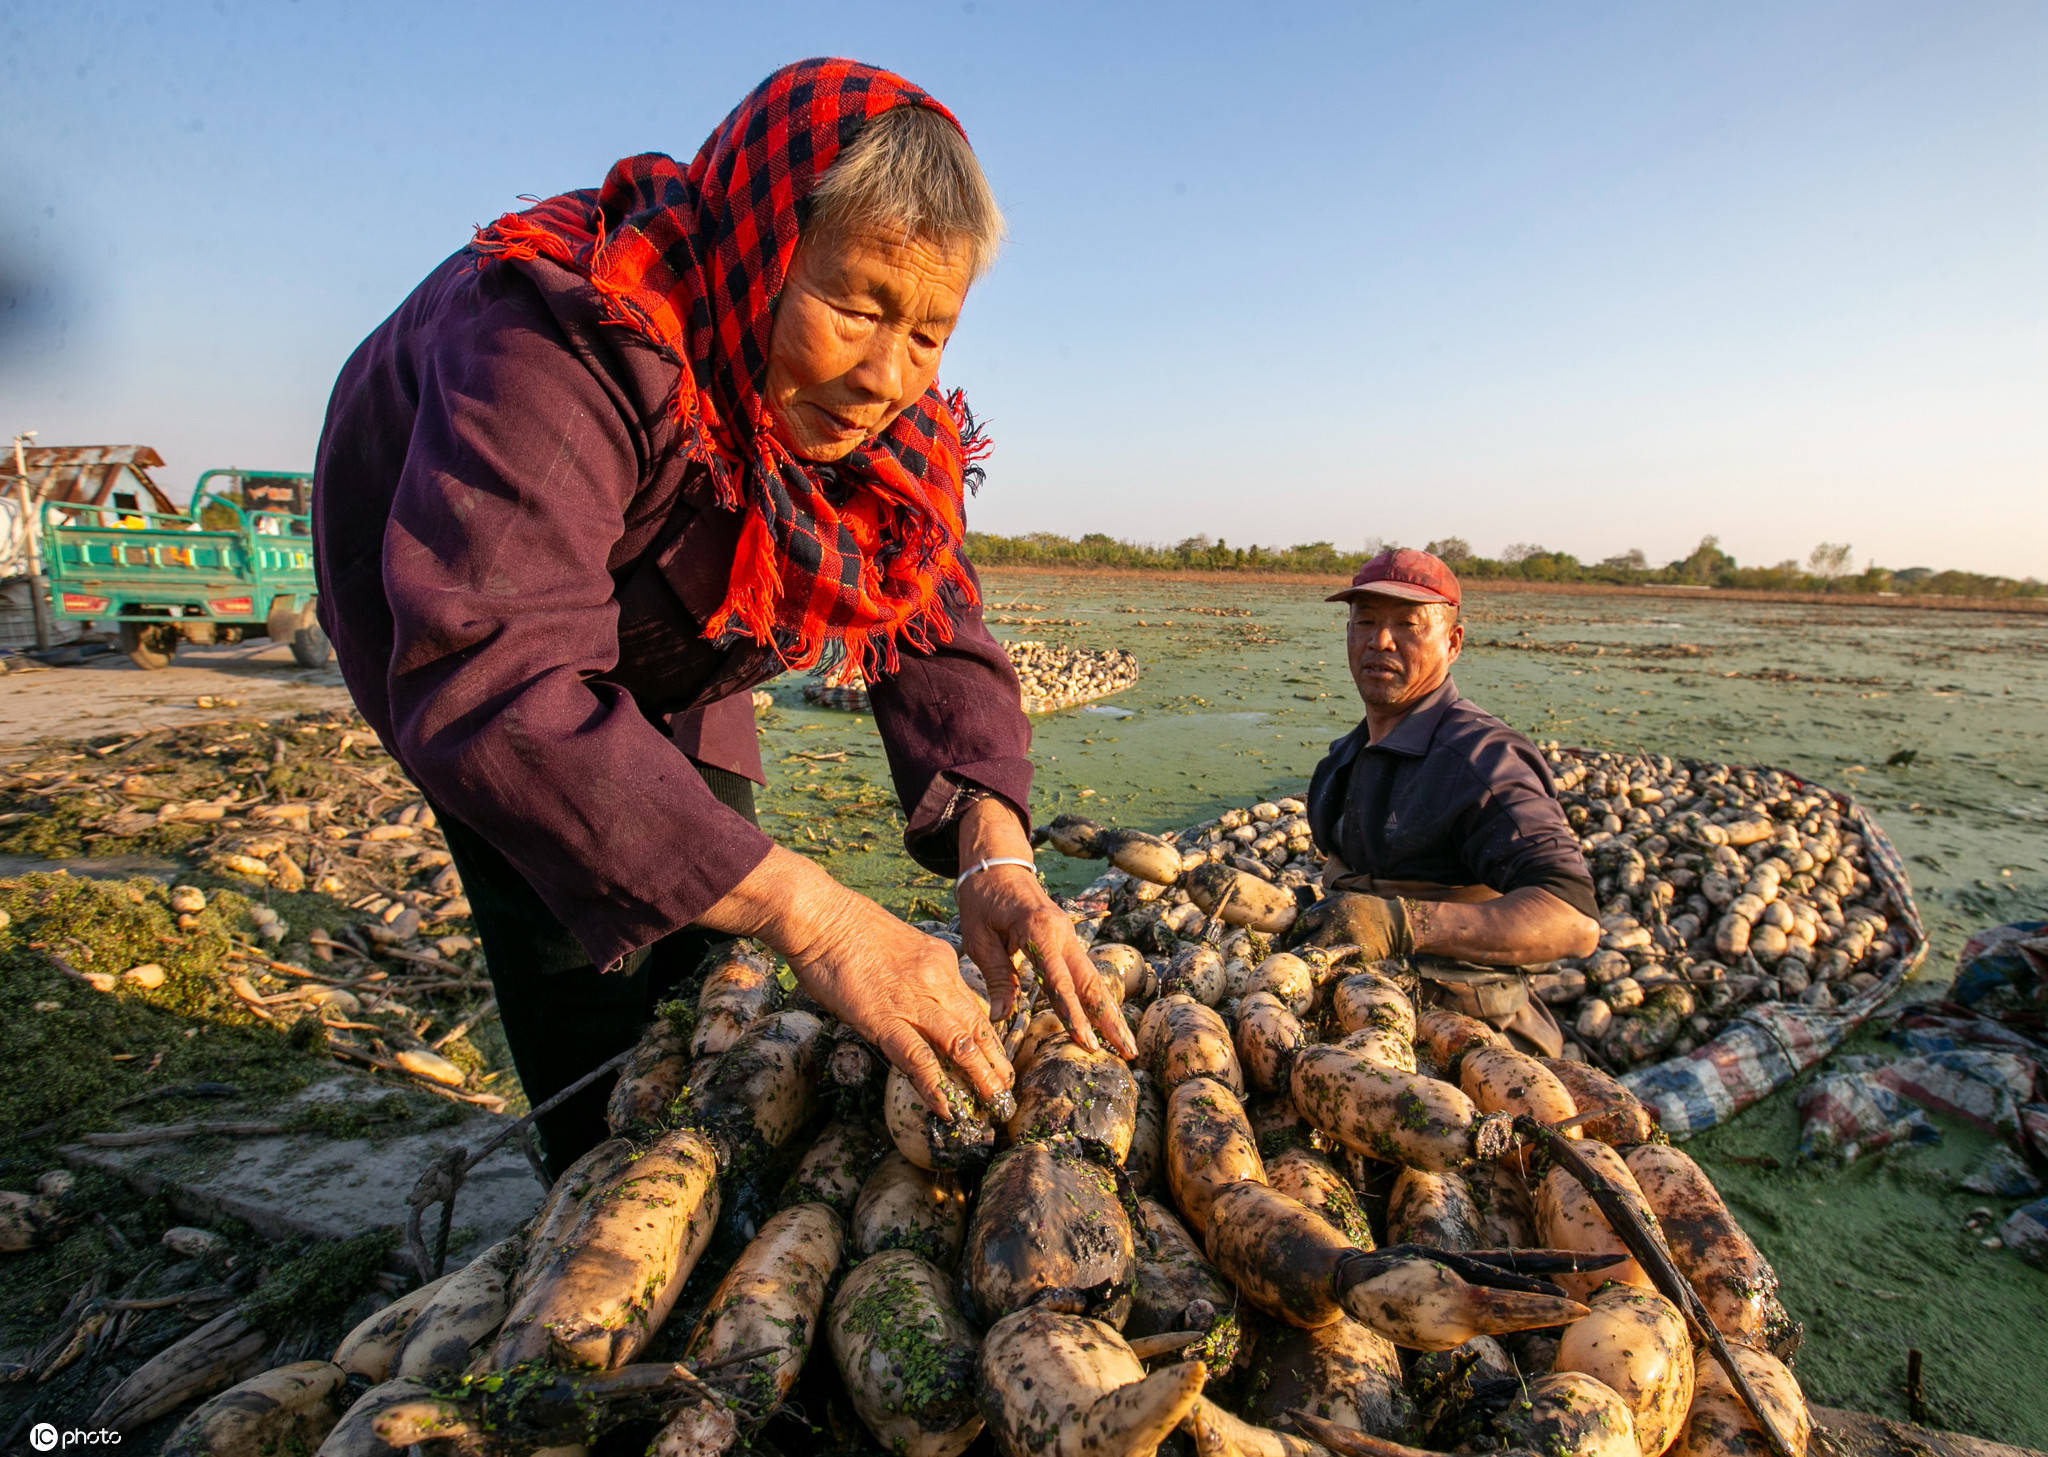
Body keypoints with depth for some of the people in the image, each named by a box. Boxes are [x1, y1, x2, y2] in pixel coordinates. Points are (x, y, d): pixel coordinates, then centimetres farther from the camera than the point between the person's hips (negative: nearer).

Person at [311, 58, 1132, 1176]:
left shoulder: (898, 423, -20)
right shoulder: (558, 339, -42)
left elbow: (935, 637, -22)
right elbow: (489, 683, -51)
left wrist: (996, 854, -41)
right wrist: (809, 915, -58)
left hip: (660, 656, 6)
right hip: (438, 609, -5)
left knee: (718, 933, 6)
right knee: (577, 939, -15)